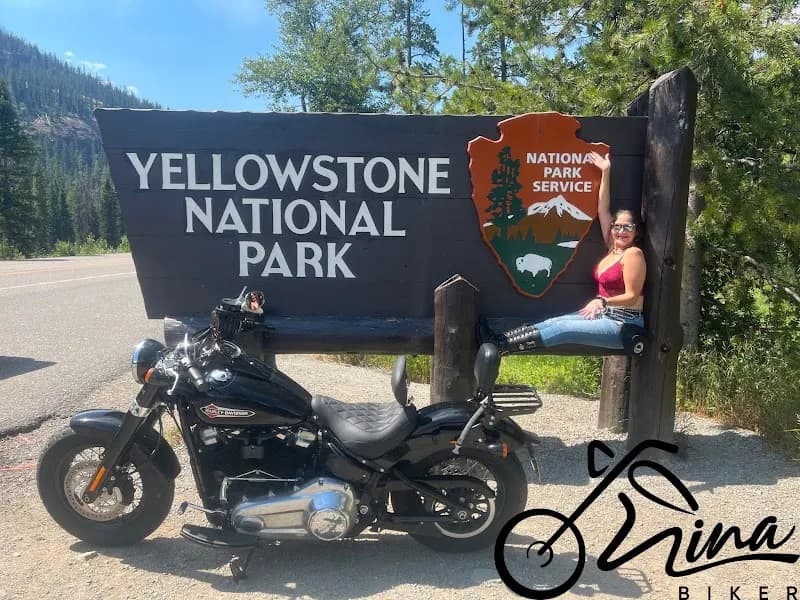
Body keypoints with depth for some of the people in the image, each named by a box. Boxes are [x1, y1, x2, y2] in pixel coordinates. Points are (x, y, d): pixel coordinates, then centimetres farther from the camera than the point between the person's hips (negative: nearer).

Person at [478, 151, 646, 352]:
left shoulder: (633, 254, -10)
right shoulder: (613, 248, 12)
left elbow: (632, 296, -15)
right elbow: (603, 210, 9)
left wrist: (602, 300, -30)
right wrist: (605, 172, 6)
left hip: (624, 323, -8)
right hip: (606, 315, 8)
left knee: (564, 329, -23)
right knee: (557, 322, -12)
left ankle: (502, 344, -30)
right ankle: (500, 339, -22)